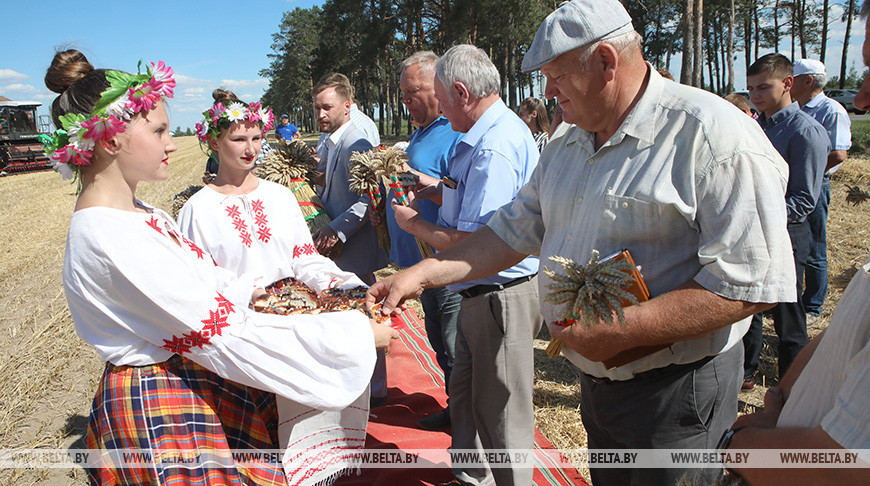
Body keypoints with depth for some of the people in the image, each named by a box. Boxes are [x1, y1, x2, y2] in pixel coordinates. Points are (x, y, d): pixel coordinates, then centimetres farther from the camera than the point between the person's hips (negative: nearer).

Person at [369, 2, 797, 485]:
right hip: (594, 380, 7)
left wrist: (622, 330, -27)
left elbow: (753, 281, -24)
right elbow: (514, 229, 9)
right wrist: (420, 274, 2)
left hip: (673, 393, -7)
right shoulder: (567, 142, 6)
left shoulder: (712, 135, -20)